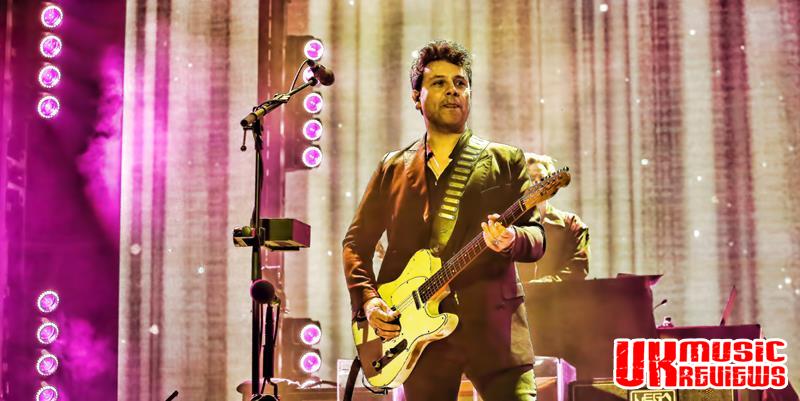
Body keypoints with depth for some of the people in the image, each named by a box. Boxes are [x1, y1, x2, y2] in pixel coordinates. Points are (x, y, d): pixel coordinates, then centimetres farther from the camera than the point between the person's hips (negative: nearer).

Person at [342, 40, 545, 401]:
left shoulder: (506, 162, 8)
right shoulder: (393, 170, 12)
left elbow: (536, 235, 2)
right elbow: (356, 242, 16)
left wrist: (512, 240, -21)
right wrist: (367, 300, 0)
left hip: (493, 328, -1)